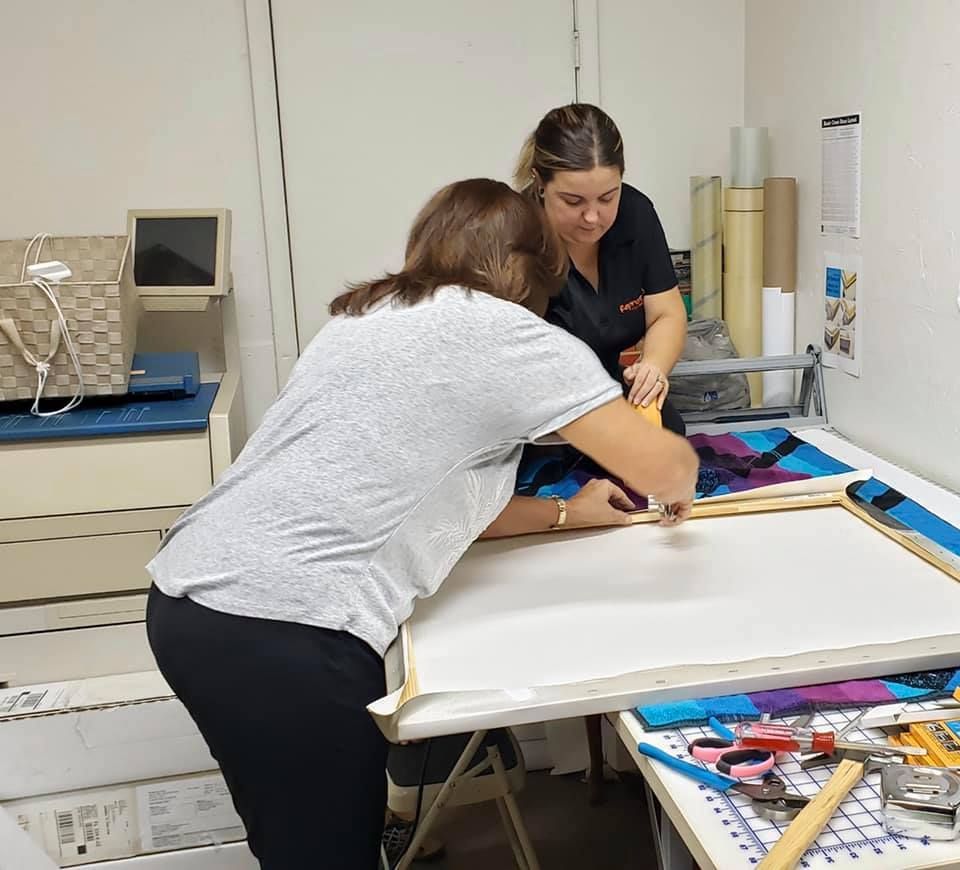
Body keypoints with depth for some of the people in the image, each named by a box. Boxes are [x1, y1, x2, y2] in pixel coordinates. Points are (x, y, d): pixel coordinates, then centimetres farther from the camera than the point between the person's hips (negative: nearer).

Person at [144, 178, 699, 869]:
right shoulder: (510, 335, -3)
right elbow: (666, 464, -5)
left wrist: (560, 514, 30)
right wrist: (677, 491, 19)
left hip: (192, 601, 9)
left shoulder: (369, 317, 20)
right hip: (283, 631, -8)